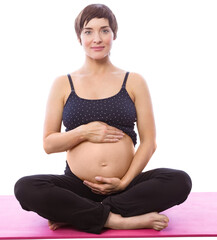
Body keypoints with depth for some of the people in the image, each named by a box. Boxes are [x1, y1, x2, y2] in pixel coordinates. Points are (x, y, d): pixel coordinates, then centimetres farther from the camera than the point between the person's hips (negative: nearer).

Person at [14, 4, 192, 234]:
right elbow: (48, 143, 6)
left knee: (180, 181, -26)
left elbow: (149, 142, 3)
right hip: (77, 186, 0)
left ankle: (75, 214, -21)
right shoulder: (63, 85, 8)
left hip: (126, 184, 1)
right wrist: (83, 132, -11)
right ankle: (121, 220, -24)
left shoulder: (134, 82, 7)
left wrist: (124, 182, -9)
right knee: (25, 188, -28)